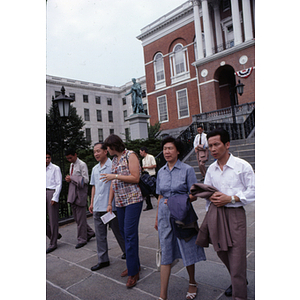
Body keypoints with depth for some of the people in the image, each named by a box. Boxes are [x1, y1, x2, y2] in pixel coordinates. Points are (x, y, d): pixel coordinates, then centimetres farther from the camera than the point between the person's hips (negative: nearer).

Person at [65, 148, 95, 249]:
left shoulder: (82, 164, -10)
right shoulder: (71, 165, 14)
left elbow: (85, 180, -15)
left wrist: (72, 178, -17)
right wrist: (68, 179, 1)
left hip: (80, 194, -8)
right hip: (72, 194, 8)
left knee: (80, 218, 0)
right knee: (76, 217, 13)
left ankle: (82, 239, 13)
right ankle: (90, 233, 28)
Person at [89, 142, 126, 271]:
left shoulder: (113, 166, -9)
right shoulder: (95, 169, 12)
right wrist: (92, 203, 17)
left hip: (111, 206, -6)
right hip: (98, 207, 6)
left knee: (118, 231, 9)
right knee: (100, 234, 10)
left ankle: (127, 252, 31)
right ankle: (103, 260, 22)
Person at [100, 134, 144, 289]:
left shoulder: (130, 155, -5)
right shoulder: (114, 160, 17)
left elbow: (135, 178, -12)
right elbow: (113, 183, 17)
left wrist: (115, 176, -13)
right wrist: (110, 203, 13)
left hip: (133, 200, -7)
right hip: (120, 202, 7)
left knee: (130, 234, -8)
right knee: (124, 232, 10)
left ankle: (133, 272, 2)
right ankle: (135, 265, 24)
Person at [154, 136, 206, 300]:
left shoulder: (187, 169, -7)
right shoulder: (161, 171, 6)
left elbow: (194, 195, -5)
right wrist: (157, 218, 14)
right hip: (165, 216, 4)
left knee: (188, 250, 11)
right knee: (165, 254, 8)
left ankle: (192, 283, 38)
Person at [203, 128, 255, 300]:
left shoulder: (242, 166, -7)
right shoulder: (211, 169, 8)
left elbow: (253, 191, -6)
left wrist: (230, 198, -15)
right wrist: (211, 197, -3)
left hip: (235, 213, -5)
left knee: (236, 253, -4)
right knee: (221, 251, 16)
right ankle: (239, 281, 43)